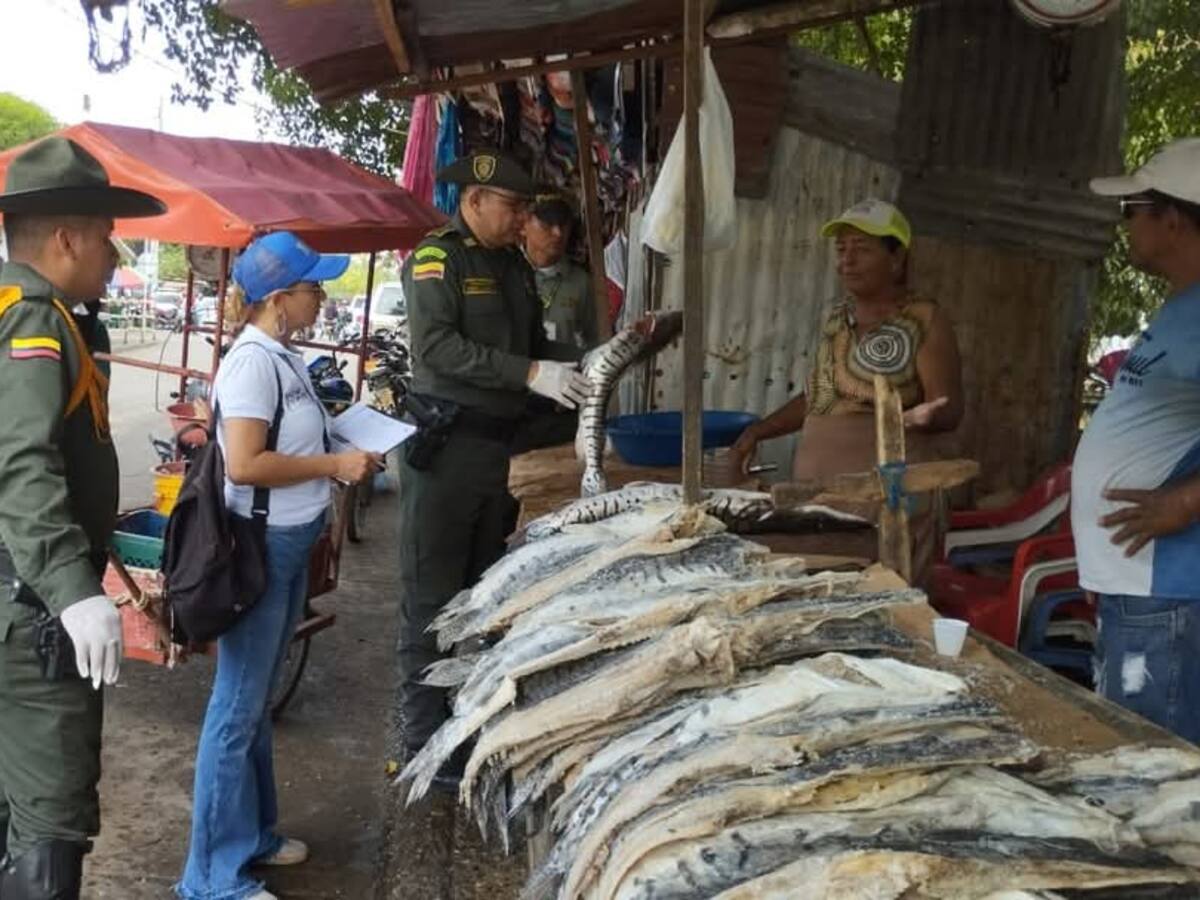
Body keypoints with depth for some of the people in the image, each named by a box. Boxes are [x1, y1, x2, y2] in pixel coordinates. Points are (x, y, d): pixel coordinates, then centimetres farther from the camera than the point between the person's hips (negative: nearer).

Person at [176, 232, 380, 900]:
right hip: (259, 547, -9)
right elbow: (244, 464, -26)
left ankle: (253, 833, 34)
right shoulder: (253, 361, -19)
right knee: (238, 707, 0)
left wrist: (345, 457, 5)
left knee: (259, 701, 19)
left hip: (291, 544, 10)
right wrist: (335, 466, -18)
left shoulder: (286, 357, 9)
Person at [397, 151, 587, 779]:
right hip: (444, 445, -8)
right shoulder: (437, 259, -10)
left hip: (496, 444, 8)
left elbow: (534, 345, 17)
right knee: (430, 597, -2)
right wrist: (531, 374, -27)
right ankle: (424, 741, 7)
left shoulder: (516, 267, 15)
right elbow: (437, 346, -22)